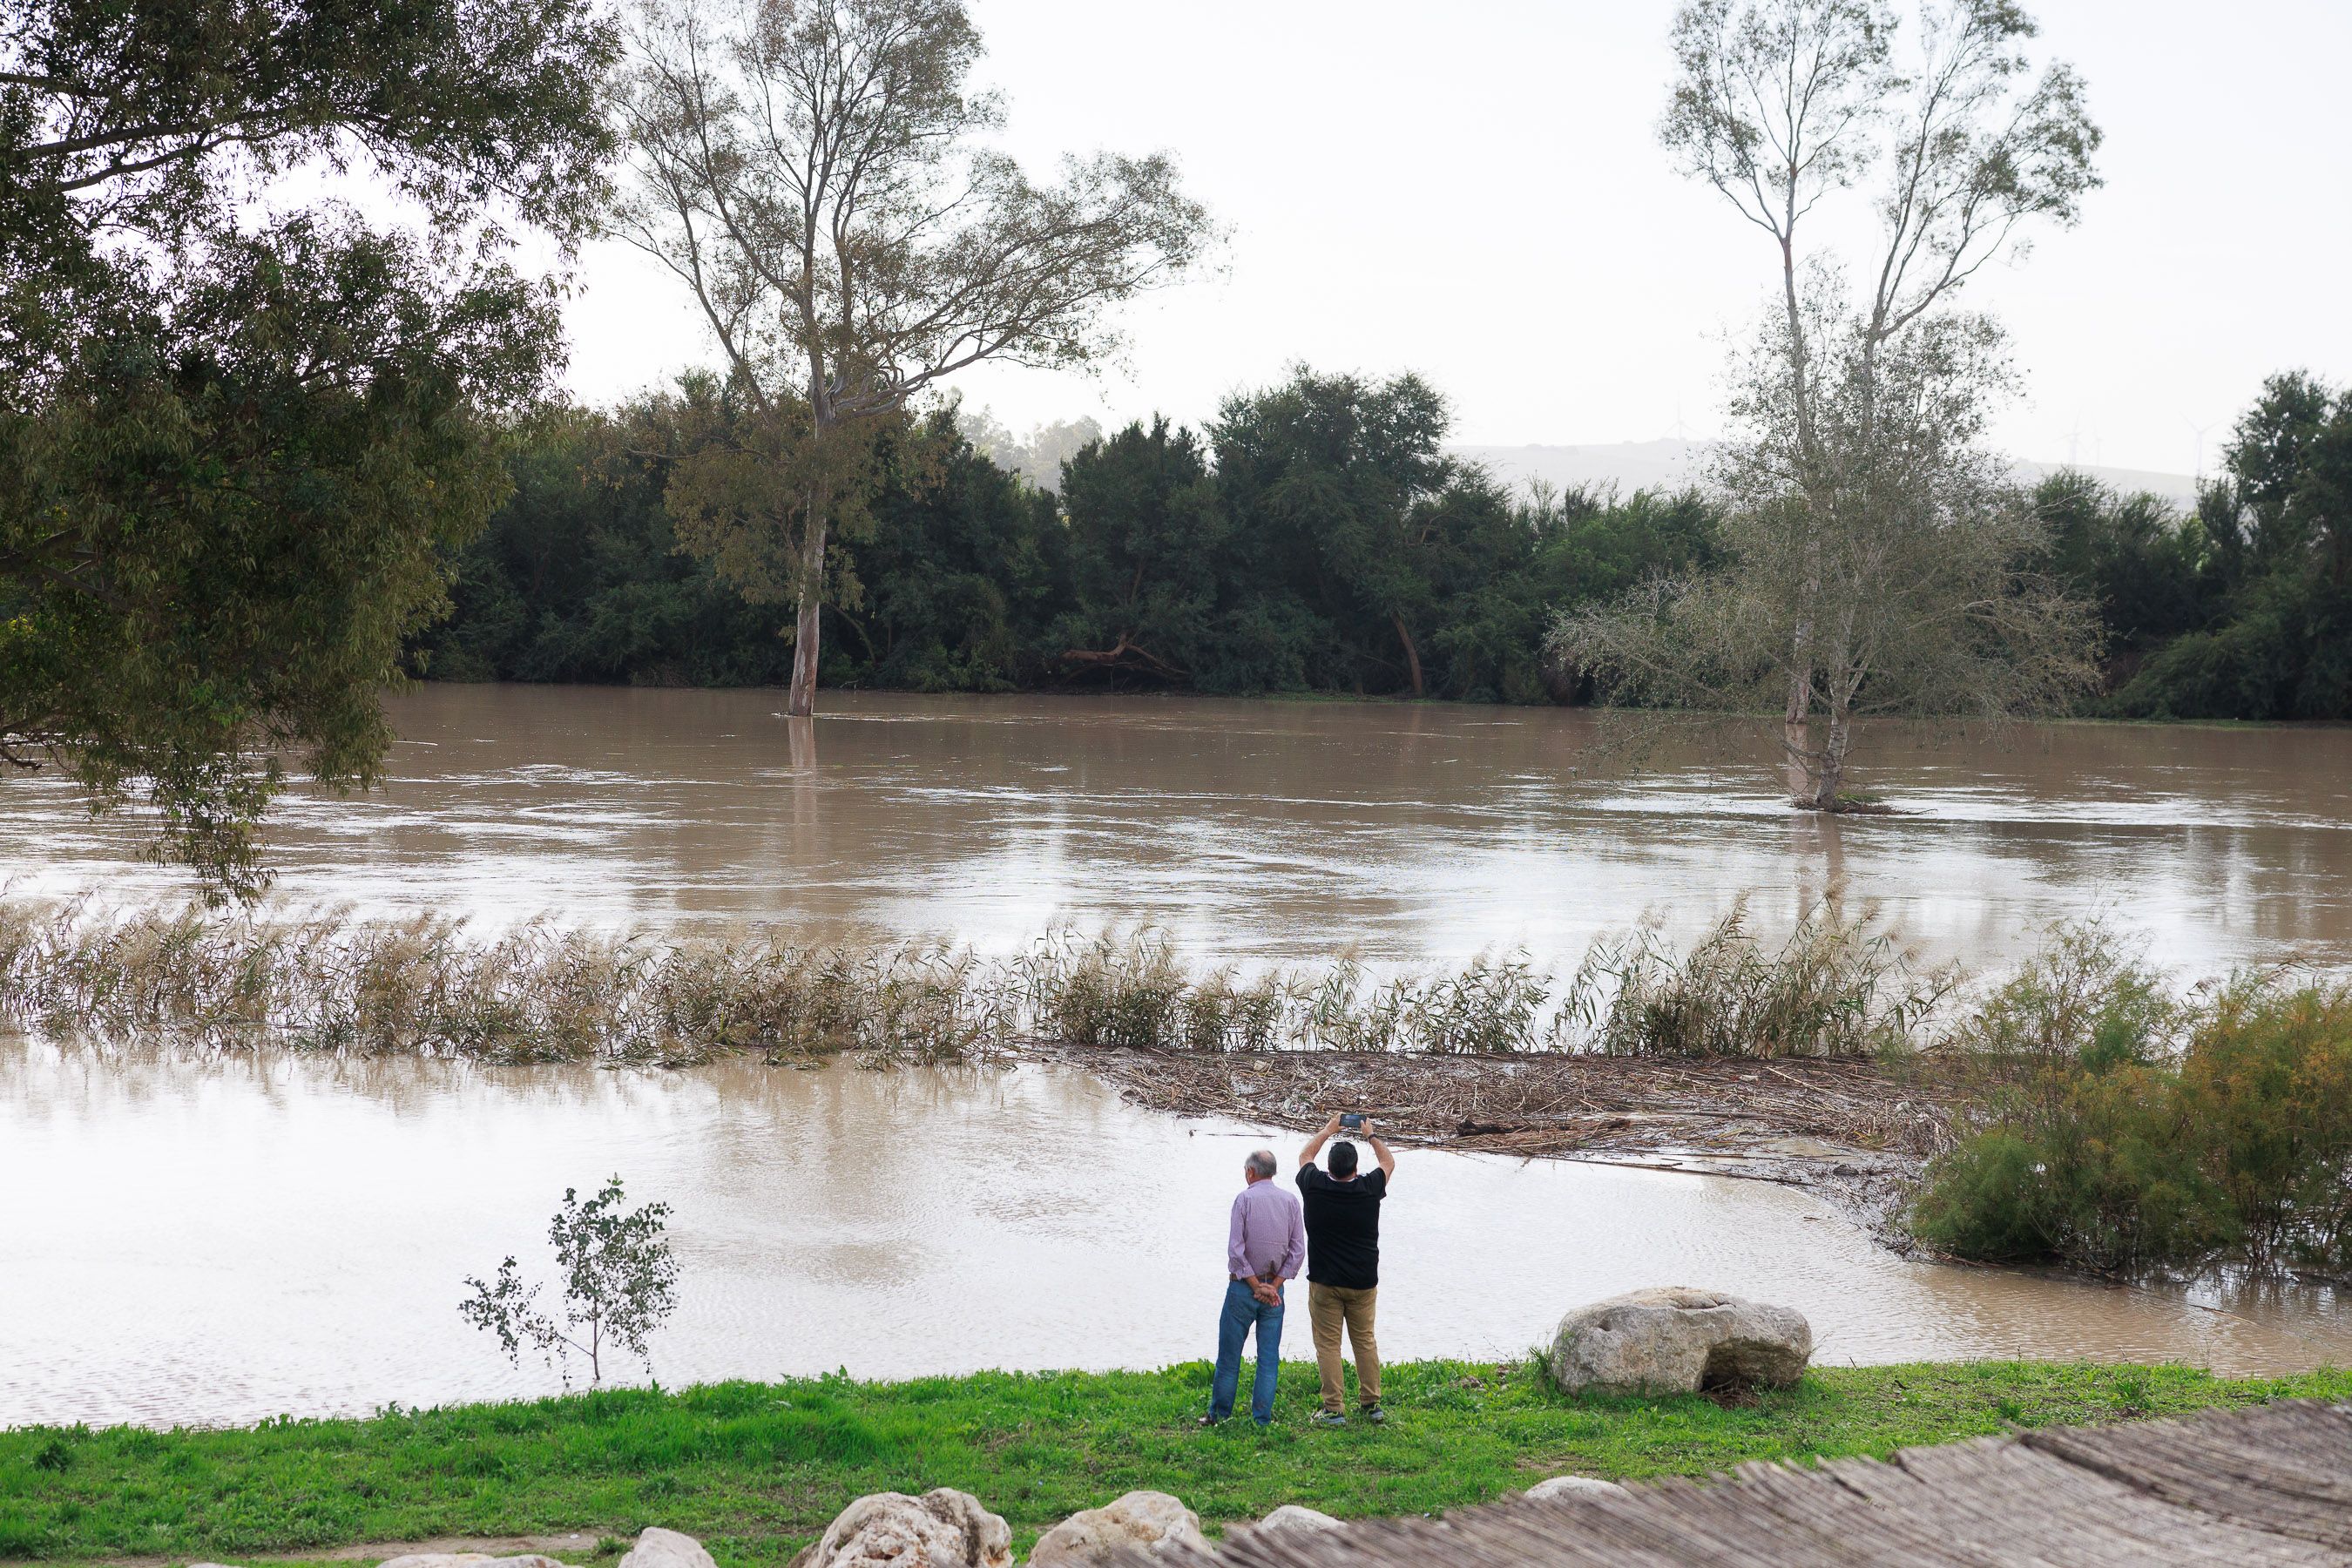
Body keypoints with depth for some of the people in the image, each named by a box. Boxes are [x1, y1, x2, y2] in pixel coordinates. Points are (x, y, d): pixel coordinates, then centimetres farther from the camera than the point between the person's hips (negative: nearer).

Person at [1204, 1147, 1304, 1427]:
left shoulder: (1244, 1198, -7)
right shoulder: (1290, 1201, 3)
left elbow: (1235, 1249, -14)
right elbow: (1298, 1251, -1)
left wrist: (1255, 1286, -9)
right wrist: (1274, 1285, -3)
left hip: (1243, 1286, -3)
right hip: (1274, 1290, 3)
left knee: (1229, 1356, 5)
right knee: (1269, 1359, 5)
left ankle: (1219, 1414, 10)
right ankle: (1263, 1418, 4)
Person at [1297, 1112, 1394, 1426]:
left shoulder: (1315, 1187, -10)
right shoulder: (1369, 1189, -9)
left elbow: (1305, 1155, 13)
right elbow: (1389, 1162, 13)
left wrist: (1328, 1130, 25)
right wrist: (1371, 1135, 27)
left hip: (1324, 1282, -2)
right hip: (1363, 1282, 2)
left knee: (1328, 1345, 1)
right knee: (1365, 1341, 13)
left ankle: (1334, 1410, -2)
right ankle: (1372, 1405, 16)